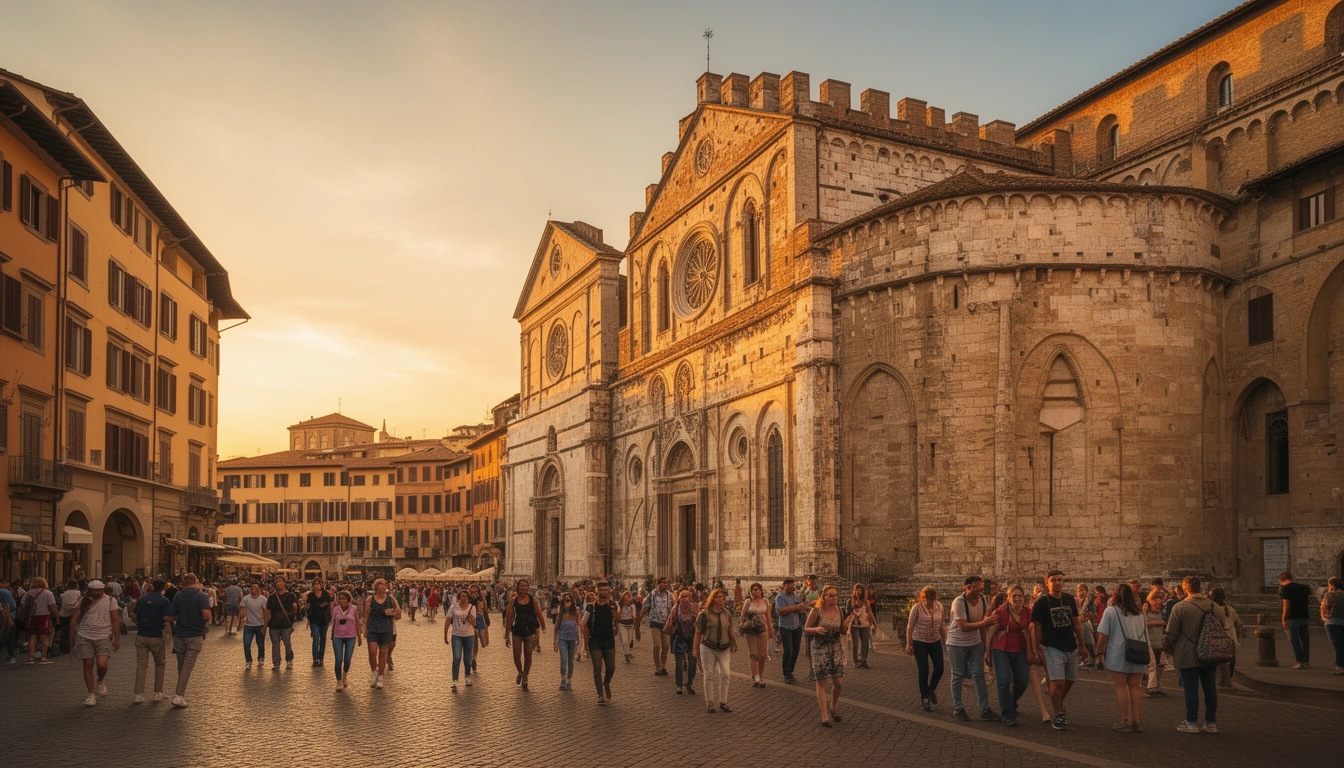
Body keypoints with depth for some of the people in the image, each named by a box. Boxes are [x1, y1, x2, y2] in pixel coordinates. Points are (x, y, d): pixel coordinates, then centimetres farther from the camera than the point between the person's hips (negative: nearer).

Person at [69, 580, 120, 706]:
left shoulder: (110, 600, 2)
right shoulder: (83, 601, 5)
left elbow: (115, 620, 3)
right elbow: (74, 619, 9)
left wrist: (117, 639, -1)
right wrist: (72, 638, 6)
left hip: (103, 636, -2)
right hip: (85, 637, 2)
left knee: (102, 664, -15)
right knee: (88, 665, 2)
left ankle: (100, 682, 18)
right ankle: (91, 695, 12)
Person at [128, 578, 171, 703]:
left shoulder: (142, 599, 4)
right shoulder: (163, 600, -9)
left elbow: (134, 617, 7)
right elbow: (166, 618, -15)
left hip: (141, 635, 3)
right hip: (157, 636, -3)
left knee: (141, 665, 5)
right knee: (160, 664, 13)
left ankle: (139, 695, -2)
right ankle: (158, 693, 15)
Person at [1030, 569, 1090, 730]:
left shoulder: (1070, 600, 7)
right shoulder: (1042, 603, -9)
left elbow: (1076, 623, 14)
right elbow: (1036, 628, -7)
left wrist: (1082, 645, 14)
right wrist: (1038, 651, -9)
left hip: (1072, 649, 6)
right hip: (1053, 649, -6)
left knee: (1070, 680, 14)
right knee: (1058, 682, -14)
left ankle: (1058, 704, 40)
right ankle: (1058, 715, 3)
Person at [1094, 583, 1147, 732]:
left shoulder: (1110, 611, -3)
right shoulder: (1139, 613, 12)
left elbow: (1103, 635, -7)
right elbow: (1145, 636, 16)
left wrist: (1099, 652, 3)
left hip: (1118, 655, -5)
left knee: (1121, 687, 0)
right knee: (1134, 687, 9)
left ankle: (1124, 721, 1)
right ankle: (1135, 721, 8)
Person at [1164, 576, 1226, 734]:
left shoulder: (1179, 607, -12)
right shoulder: (1215, 607, 4)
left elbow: (1171, 633, -10)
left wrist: (1166, 645, 8)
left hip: (1188, 656, -5)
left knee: (1191, 688, 1)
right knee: (1210, 688, 11)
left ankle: (1191, 723, 6)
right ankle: (1211, 722, 18)